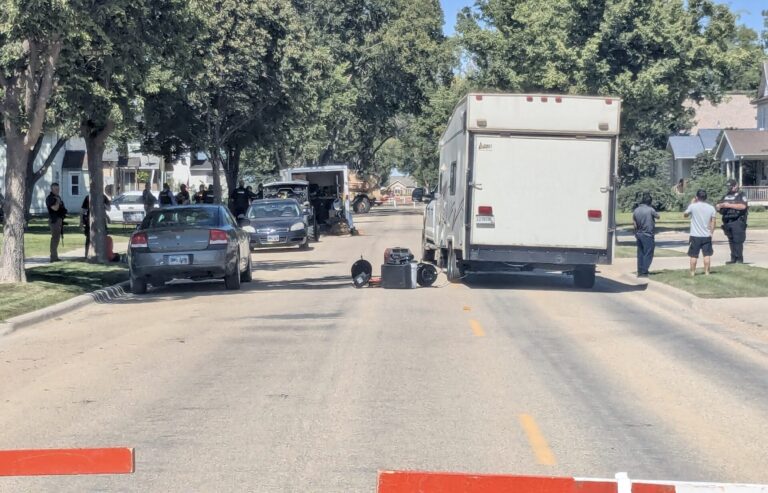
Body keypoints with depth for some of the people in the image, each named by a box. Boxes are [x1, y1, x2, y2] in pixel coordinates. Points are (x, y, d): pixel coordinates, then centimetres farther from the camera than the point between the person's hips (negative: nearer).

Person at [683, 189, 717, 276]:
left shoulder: (693, 206, -8)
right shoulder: (711, 208, 0)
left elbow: (685, 215, 9)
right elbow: (713, 222, 3)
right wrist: (711, 233, 14)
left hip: (695, 236, -2)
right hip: (707, 236, 2)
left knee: (694, 255, 5)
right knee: (707, 255, 7)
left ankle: (692, 272, 8)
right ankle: (706, 272, 7)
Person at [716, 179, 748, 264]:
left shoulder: (740, 196, 0)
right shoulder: (726, 197, 18)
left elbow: (743, 206, -16)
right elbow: (717, 206, 18)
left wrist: (729, 205, -16)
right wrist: (721, 205, -7)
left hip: (737, 222, -6)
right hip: (727, 222, 6)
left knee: (738, 241, -10)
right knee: (731, 241, 9)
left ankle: (739, 259, -9)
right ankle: (733, 259, 13)